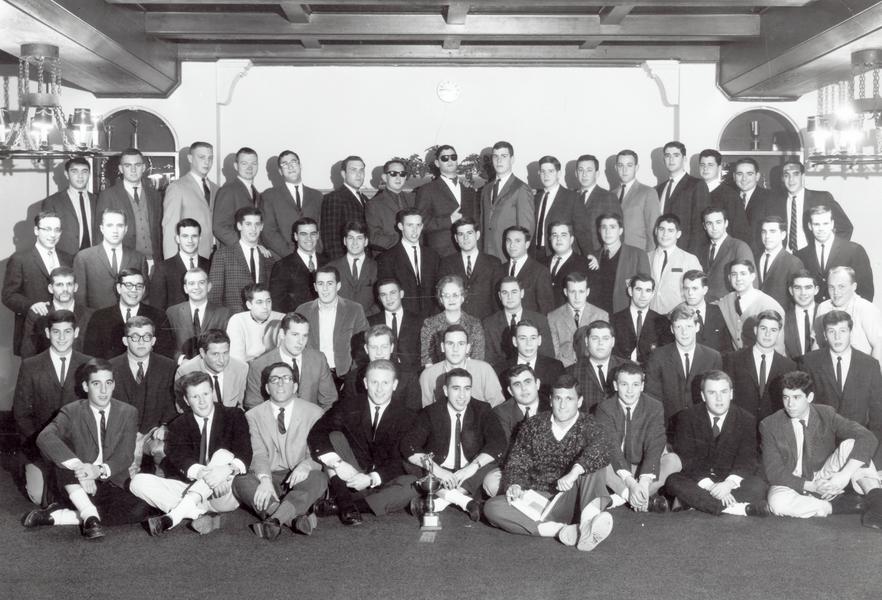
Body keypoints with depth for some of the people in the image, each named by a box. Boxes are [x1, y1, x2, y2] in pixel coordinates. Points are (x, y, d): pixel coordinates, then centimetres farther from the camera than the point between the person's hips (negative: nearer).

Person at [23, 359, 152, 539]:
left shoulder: (128, 413, 3)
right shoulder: (71, 412, -2)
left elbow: (125, 456, -7)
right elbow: (45, 438, -22)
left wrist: (100, 470, -29)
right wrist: (78, 466, -38)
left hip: (113, 486, 1)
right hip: (79, 488, -1)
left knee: (141, 509, -29)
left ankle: (58, 515, -22)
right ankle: (90, 517, -31)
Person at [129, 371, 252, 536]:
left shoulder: (234, 416, 6)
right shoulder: (178, 425, 9)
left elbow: (244, 453, -10)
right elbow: (179, 456, -10)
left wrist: (230, 468, -35)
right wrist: (201, 472, -33)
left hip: (223, 495, -2)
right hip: (189, 488, 2)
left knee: (223, 454, -31)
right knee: (139, 482, -18)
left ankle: (174, 516, -36)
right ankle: (201, 515, -31)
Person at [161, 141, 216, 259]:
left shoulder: (215, 188, 16)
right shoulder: (176, 187, -2)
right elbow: (169, 227, -5)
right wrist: (172, 262, -11)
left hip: (211, 258, 5)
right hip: (184, 259, -5)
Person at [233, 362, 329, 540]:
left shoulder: (314, 412, 9)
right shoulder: (254, 415, 10)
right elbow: (259, 454, -2)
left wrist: (305, 466, -23)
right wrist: (265, 479, -24)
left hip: (300, 478, 0)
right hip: (269, 477, 1)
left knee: (318, 479, -34)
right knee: (240, 482, -30)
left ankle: (274, 520, -50)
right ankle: (295, 519, -43)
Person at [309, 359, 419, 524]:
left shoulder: (407, 417, 0)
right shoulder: (348, 409, 2)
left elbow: (400, 460, -8)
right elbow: (316, 435, -12)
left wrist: (372, 478, -25)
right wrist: (337, 463, -29)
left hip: (382, 483, -1)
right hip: (348, 478, 1)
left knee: (413, 486, -31)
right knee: (334, 437, -17)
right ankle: (345, 503, -32)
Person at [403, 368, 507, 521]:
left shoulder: (482, 410, 2)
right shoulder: (431, 413, 1)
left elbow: (498, 443, -12)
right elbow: (408, 445, -11)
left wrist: (472, 468, -27)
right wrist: (435, 468, -27)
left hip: (471, 479, 0)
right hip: (439, 475, 0)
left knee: (492, 460, -27)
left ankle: (443, 499, -35)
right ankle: (463, 499, -36)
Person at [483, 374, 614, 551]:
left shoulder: (589, 426, 3)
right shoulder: (534, 426, 12)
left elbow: (600, 449, -20)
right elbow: (516, 462, 11)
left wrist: (574, 472, -38)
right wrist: (514, 485, -12)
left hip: (571, 499, -2)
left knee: (593, 464, -26)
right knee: (492, 507, -24)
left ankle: (589, 520, -52)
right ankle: (561, 530, -36)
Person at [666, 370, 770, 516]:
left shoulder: (747, 420, 2)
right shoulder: (687, 417, -2)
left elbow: (747, 459, -8)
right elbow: (687, 458, -11)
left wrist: (730, 483, -29)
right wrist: (709, 486, -28)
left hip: (730, 480, 1)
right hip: (697, 481, 0)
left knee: (758, 485, -28)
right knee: (673, 481, -33)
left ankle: (696, 503, -33)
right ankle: (742, 508, -39)